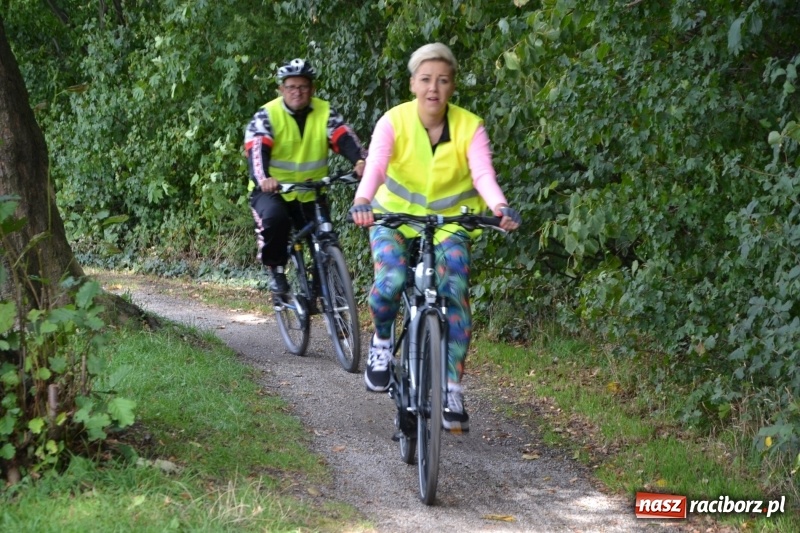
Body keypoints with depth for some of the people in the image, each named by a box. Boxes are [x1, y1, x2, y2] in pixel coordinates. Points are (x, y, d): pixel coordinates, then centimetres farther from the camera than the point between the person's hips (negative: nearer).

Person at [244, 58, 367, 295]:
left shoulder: (325, 112, -3)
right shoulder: (267, 115, -10)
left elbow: (345, 138, -19)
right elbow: (256, 150, -25)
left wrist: (361, 161, -41)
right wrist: (263, 179, -46)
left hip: (311, 193, 3)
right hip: (272, 191, -3)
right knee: (275, 218, -32)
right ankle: (276, 270, -10)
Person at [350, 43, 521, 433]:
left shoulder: (469, 127, -12)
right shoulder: (394, 121, -14)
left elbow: (483, 173, -25)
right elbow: (375, 166, -28)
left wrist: (500, 207, -46)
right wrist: (362, 202, -49)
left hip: (448, 223, 1)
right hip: (394, 217, -1)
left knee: (455, 295, -16)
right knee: (390, 280, -28)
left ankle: (452, 390, -6)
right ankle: (382, 340, 3)